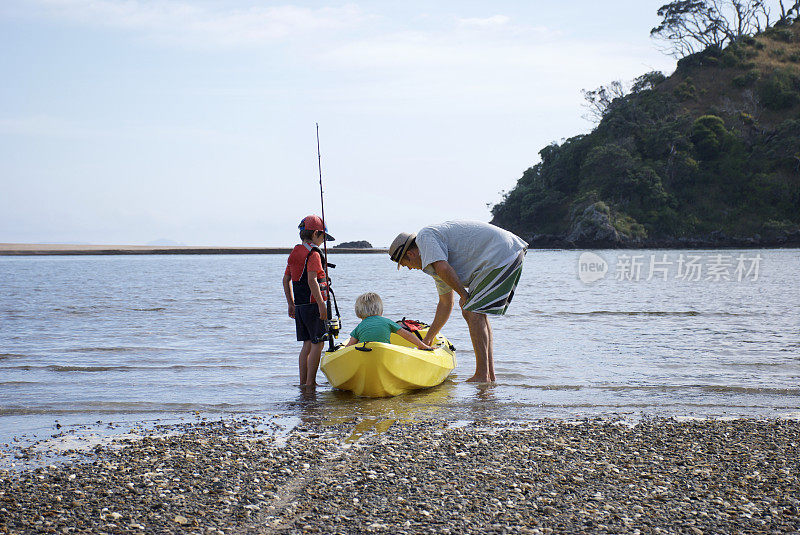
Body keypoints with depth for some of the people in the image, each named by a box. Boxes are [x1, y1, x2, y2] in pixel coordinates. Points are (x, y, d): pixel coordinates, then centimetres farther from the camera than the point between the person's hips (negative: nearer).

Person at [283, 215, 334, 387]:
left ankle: (303, 382, 15)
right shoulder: (313, 253, -13)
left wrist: (291, 303, 22)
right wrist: (321, 304, -21)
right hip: (313, 305, -8)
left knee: (307, 343, 14)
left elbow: (286, 279, 17)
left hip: (299, 306, 8)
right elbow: (312, 280, -22)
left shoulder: (294, 253, 13)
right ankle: (310, 382, -5)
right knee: (317, 343, -3)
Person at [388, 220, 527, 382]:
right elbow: (445, 303, 30)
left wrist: (464, 294, -6)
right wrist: (427, 339, 37)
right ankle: (490, 375, 11)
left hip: (502, 255, -10)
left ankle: (482, 376, -11)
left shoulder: (425, 237, -3)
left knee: (474, 313, -11)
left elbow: (443, 269, -21)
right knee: (473, 313, 13)